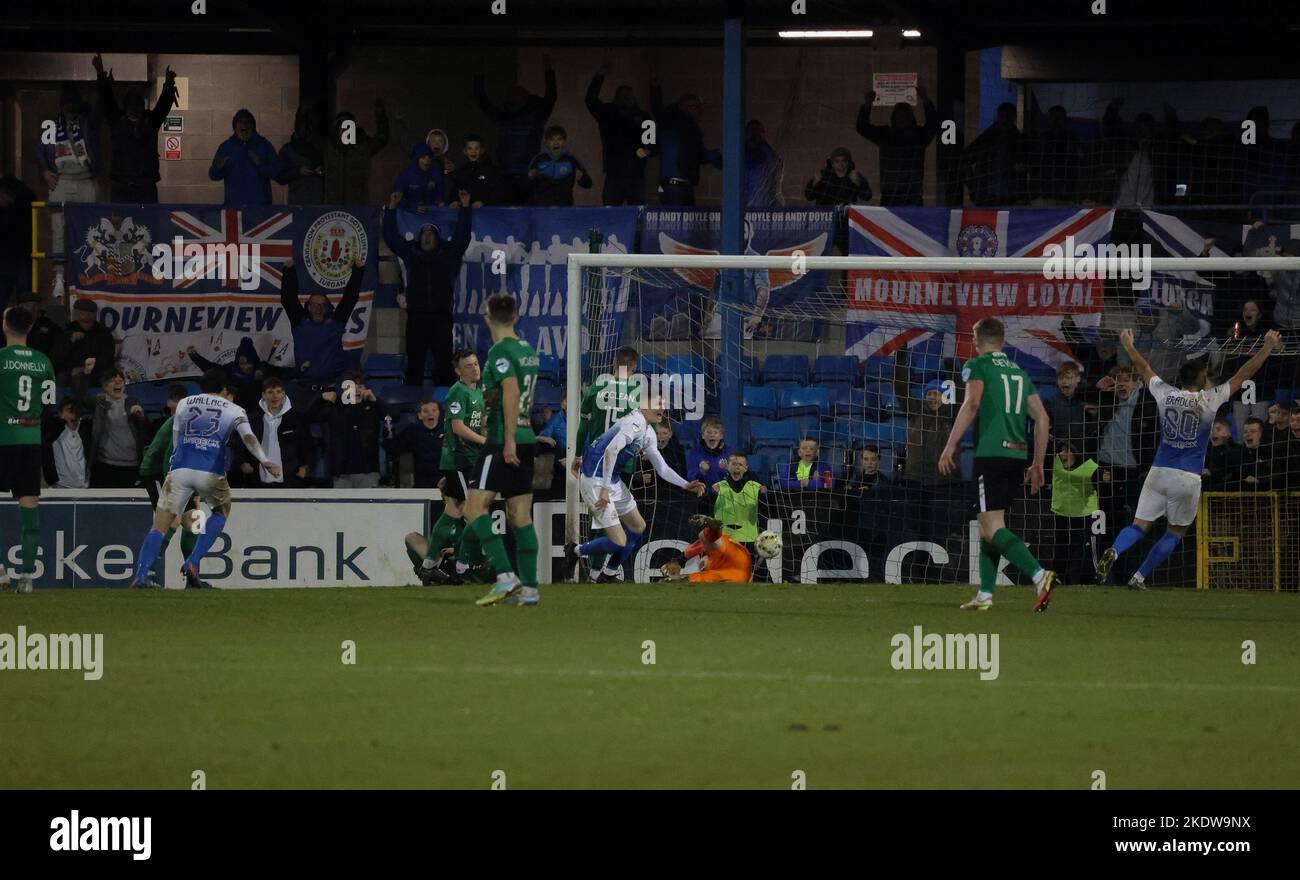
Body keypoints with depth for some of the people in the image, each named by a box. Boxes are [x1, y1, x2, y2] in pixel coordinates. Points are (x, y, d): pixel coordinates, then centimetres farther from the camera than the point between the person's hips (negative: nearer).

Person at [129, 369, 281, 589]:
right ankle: (192, 563, 10)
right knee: (222, 509, 28)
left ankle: (140, 575, -20)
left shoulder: (184, 404, 20)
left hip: (180, 470, 1)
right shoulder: (232, 410, 13)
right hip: (211, 472, -1)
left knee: (159, 527, 2)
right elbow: (248, 437, -5)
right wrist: (264, 460, -18)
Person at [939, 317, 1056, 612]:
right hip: (1018, 455, 7)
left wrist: (950, 445, -16)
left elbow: (972, 404, -16)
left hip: (990, 454, -7)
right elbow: (1042, 418, 16)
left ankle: (1039, 575, -28)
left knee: (992, 527, -9)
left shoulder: (977, 366, 1)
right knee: (991, 525, 16)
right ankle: (985, 595, 14)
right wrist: (1037, 463, 21)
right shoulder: (1020, 372, 19)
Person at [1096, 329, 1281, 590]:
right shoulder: (1209, 400, -5)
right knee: (1175, 532, 12)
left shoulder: (1165, 395, 2)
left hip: (1159, 472, 3)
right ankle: (1139, 577, 4)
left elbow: (1144, 369, 18)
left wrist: (1128, 346, 35)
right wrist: (1268, 347, 7)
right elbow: (1242, 375, 0)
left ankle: (1113, 552, -28)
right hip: (1188, 478, -3)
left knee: (1139, 526, 2)